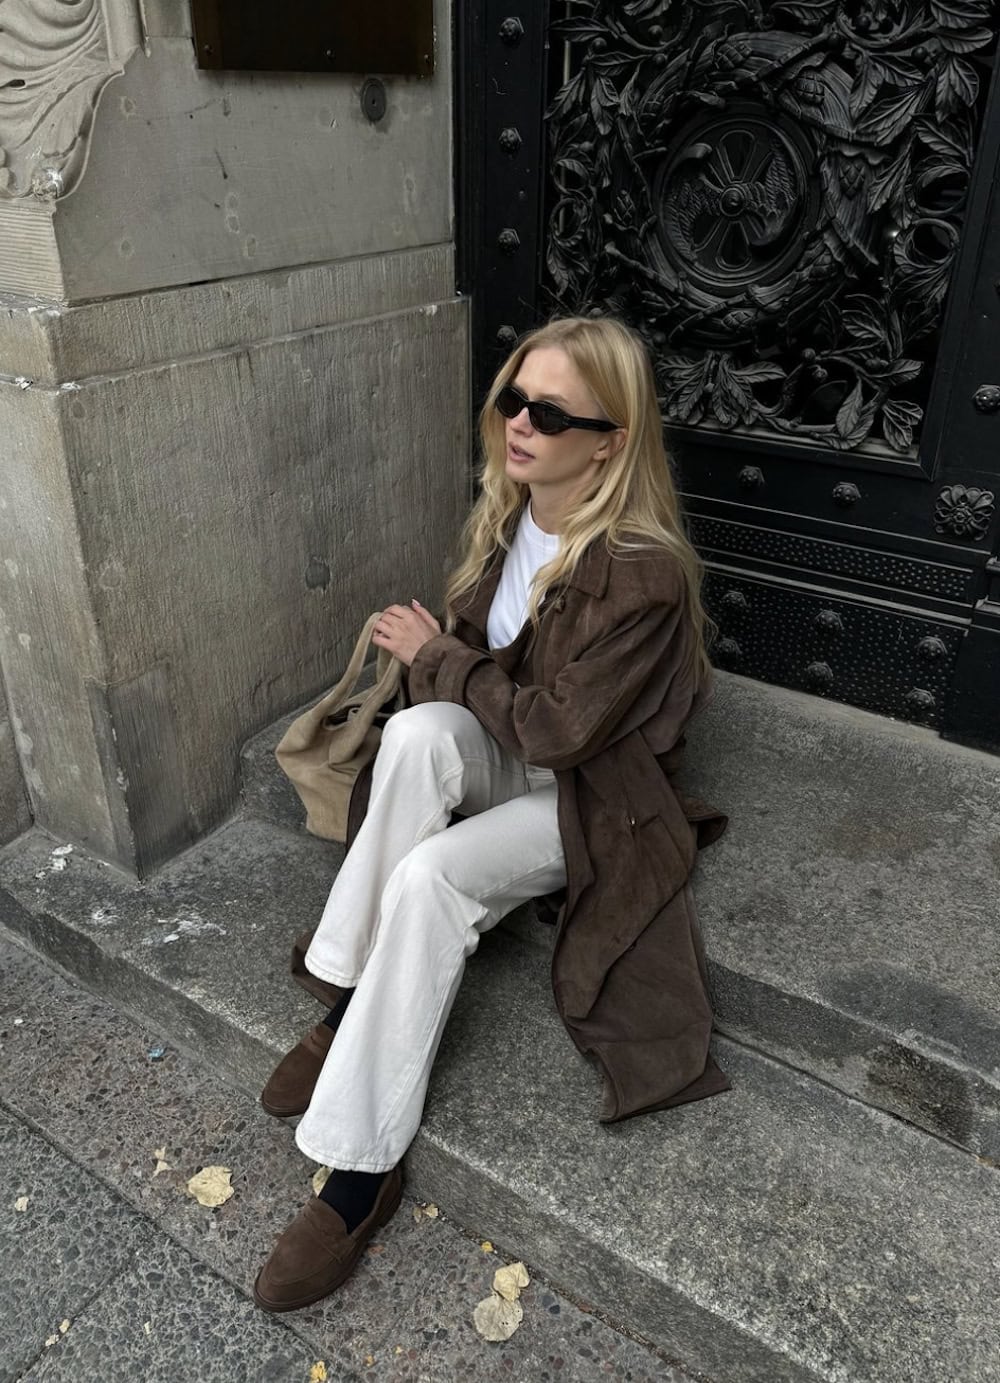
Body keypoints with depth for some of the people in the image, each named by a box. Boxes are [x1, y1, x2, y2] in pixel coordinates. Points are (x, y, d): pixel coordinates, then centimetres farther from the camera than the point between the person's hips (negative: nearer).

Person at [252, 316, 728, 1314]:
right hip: (498, 757, 6)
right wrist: (430, 653, -10)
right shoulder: (506, 513, -2)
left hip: (592, 796, -6)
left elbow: (563, 728, -24)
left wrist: (436, 658, -13)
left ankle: (363, 1167, -16)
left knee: (428, 878, -31)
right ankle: (350, 1000, -19)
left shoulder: (645, 572, -25)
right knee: (417, 730, -30)